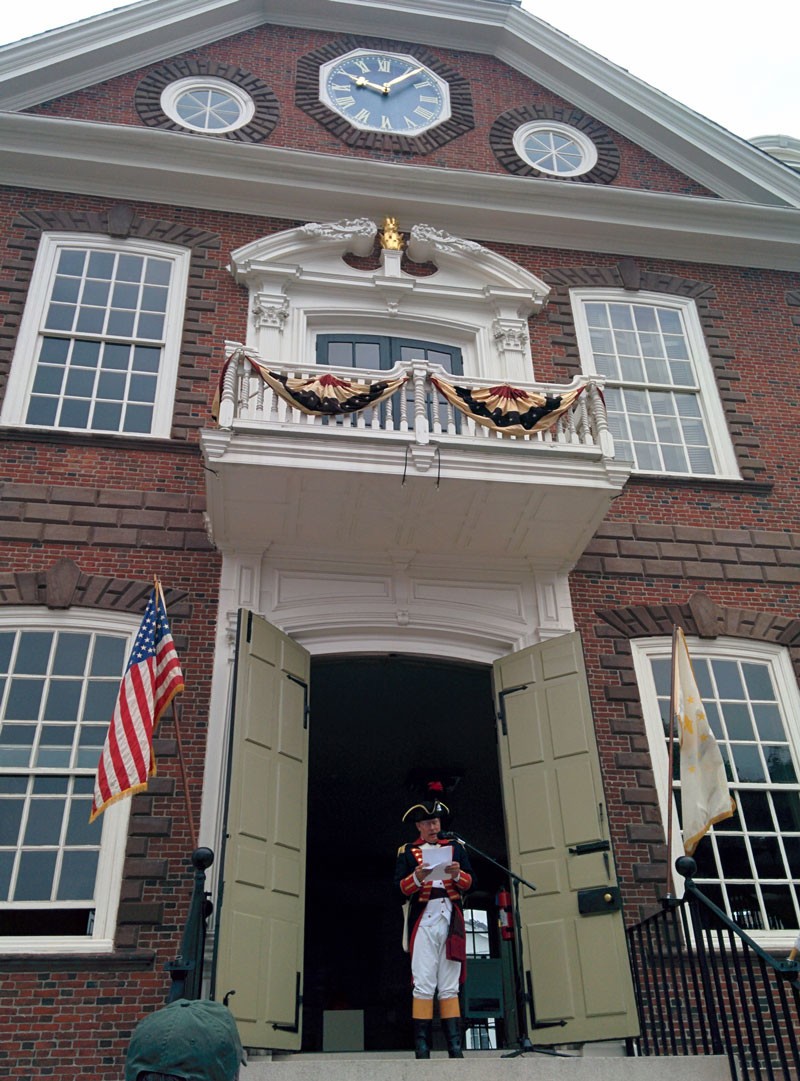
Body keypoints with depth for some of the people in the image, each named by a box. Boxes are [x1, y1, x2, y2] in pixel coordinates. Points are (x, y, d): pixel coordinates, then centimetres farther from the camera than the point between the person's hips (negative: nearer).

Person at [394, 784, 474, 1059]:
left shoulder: (455, 846, 14)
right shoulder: (407, 851, 9)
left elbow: (470, 881, 8)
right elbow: (399, 887, 1)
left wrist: (457, 874, -13)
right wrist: (417, 878, -18)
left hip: (451, 919, 2)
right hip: (424, 921, -2)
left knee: (450, 986, 4)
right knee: (423, 985, -6)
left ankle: (455, 1048, 6)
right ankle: (422, 1049, -3)